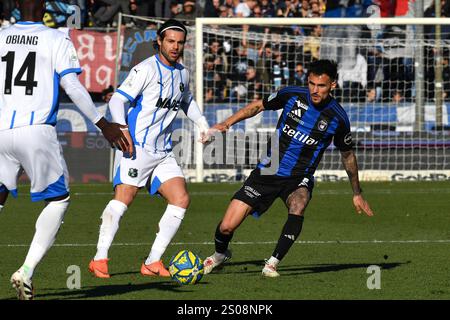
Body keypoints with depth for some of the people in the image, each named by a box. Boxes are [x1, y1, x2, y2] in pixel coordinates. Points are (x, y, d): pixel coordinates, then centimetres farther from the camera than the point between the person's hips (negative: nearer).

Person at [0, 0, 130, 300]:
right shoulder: (58, 41, 0)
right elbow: (72, 87, -6)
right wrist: (103, 124, 0)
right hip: (37, 130, -3)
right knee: (59, 200, 13)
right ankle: (27, 270, 0)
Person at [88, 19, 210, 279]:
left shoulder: (182, 73, 15)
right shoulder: (146, 69, -8)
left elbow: (187, 101, 36)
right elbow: (117, 99, -13)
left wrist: (202, 123, 22)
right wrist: (121, 129, -28)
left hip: (163, 153, 7)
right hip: (137, 147, -7)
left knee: (181, 199, -5)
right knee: (123, 199, -17)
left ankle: (153, 263, -1)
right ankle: (100, 259, -14)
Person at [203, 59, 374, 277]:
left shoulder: (337, 118, -7)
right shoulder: (292, 95, -7)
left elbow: (347, 155, 9)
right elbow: (259, 106, 10)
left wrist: (357, 194, 17)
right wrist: (227, 123, -1)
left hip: (300, 178, -1)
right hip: (268, 171, 1)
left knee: (297, 206, -38)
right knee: (227, 227, -7)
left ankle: (272, 263, -24)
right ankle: (220, 253, 29)